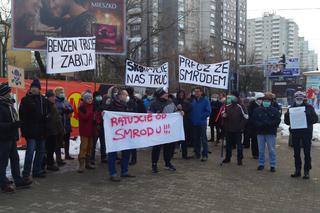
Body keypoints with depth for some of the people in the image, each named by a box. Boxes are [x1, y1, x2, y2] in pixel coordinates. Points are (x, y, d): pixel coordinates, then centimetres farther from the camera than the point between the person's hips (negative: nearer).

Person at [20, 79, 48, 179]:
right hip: (31, 130, -6)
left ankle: (37, 171, 24)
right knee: (30, 151, -9)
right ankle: (26, 173, 1)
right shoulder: (26, 99, -4)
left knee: (41, 151, 11)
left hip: (41, 130, 6)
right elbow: (22, 115, -9)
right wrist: (24, 129, -15)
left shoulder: (43, 99, 11)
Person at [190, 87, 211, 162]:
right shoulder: (193, 100, 9)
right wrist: (192, 118, 3)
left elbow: (208, 111, -9)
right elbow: (190, 110, 15)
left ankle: (205, 155, 4)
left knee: (203, 139, -2)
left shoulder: (205, 100, -5)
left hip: (202, 123, -5)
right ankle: (197, 154, 23)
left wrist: (201, 117, -11)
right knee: (195, 139, 12)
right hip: (194, 123, 5)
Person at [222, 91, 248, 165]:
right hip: (228, 129, 5)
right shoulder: (227, 106, 6)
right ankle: (227, 158, 25)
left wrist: (241, 126, -12)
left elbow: (246, 117, -9)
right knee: (228, 144, 14)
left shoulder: (240, 107, -8)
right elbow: (223, 115, 15)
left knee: (239, 144, 3)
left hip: (237, 130, -5)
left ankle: (239, 159, 12)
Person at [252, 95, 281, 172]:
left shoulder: (274, 110, 1)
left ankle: (272, 165, 10)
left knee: (272, 150, 2)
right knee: (261, 150, 10)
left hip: (270, 133, -1)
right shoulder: (257, 110, 3)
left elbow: (278, 120, -5)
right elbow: (253, 120, 0)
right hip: (260, 132, 2)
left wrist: (269, 123, -18)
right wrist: (260, 124, -16)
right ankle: (261, 164, 20)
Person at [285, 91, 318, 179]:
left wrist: (308, 115, -23)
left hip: (306, 133, -3)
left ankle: (307, 171, 7)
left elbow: (315, 119, -4)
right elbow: (287, 121, 8)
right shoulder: (291, 108, 9)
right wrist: (287, 115, -13)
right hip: (295, 133, 3)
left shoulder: (308, 107, 1)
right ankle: (297, 170, 19)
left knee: (307, 152, 0)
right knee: (296, 153, 9)